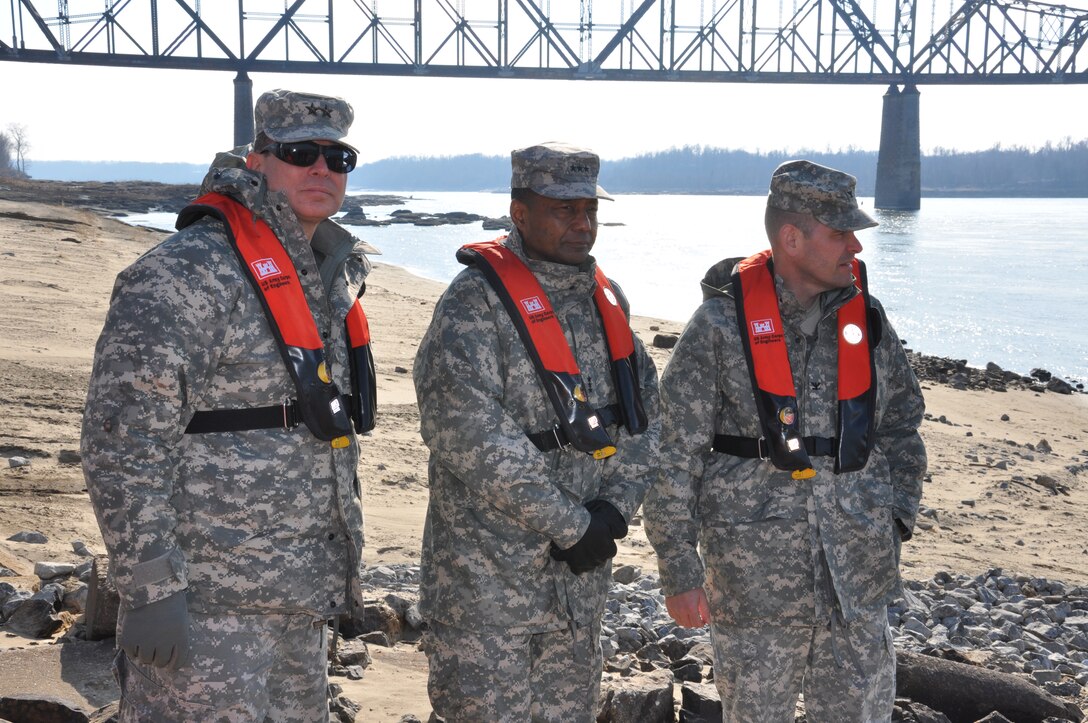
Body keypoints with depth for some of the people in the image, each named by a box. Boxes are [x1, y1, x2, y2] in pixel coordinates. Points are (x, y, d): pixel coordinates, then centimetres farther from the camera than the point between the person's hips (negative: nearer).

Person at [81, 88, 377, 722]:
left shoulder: (327, 278, 13)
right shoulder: (188, 273, -16)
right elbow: (123, 442, -21)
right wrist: (151, 591, -23)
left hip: (301, 598, 9)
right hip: (209, 604, -9)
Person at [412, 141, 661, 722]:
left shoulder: (605, 299, 10)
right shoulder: (476, 302, -14)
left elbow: (642, 413, 11)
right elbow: (470, 434, -23)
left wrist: (614, 510, -6)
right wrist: (569, 525, -18)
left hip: (582, 573, 7)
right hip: (488, 574, -7)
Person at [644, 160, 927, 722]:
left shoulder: (866, 317, 5)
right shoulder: (720, 326, -9)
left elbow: (902, 420, 19)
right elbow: (674, 457, -7)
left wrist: (898, 515, 11)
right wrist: (679, 572, -9)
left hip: (860, 573, 4)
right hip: (754, 572, -4)